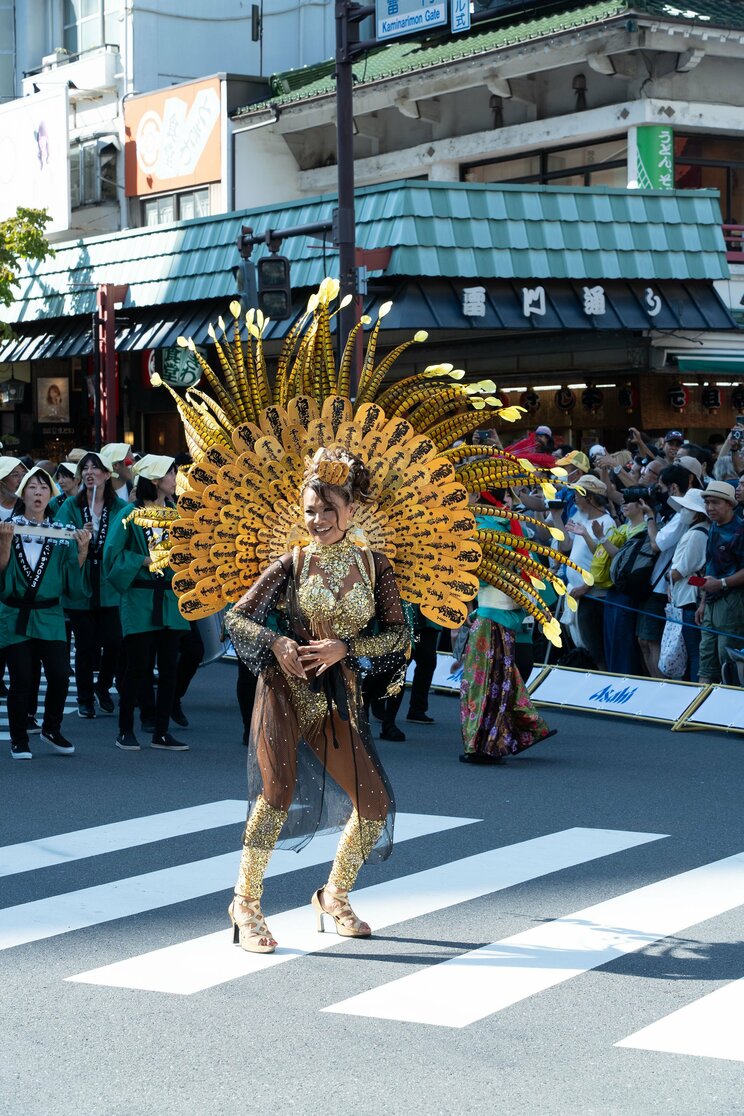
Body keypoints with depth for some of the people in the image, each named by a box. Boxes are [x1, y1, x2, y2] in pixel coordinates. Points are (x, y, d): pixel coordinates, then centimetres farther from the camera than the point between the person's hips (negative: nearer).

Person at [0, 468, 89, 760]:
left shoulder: (61, 533, 8)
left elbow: (73, 580, 2)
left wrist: (82, 549, -11)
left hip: (49, 616, 2)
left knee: (60, 676, -9)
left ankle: (51, 729, 15)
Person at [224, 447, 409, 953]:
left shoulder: (374, 566, 4)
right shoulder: (292, 564, 0)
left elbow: (398, 635, 0)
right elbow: (237, 617, 0)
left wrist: (344, 648, -13)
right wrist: (277, 643, -17)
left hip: (341, 695, 3)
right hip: (286, 689, -3)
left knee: (375, 803, 1)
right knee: (278, 790, -18)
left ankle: (335, 895, 24)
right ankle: (246, 902, -3)